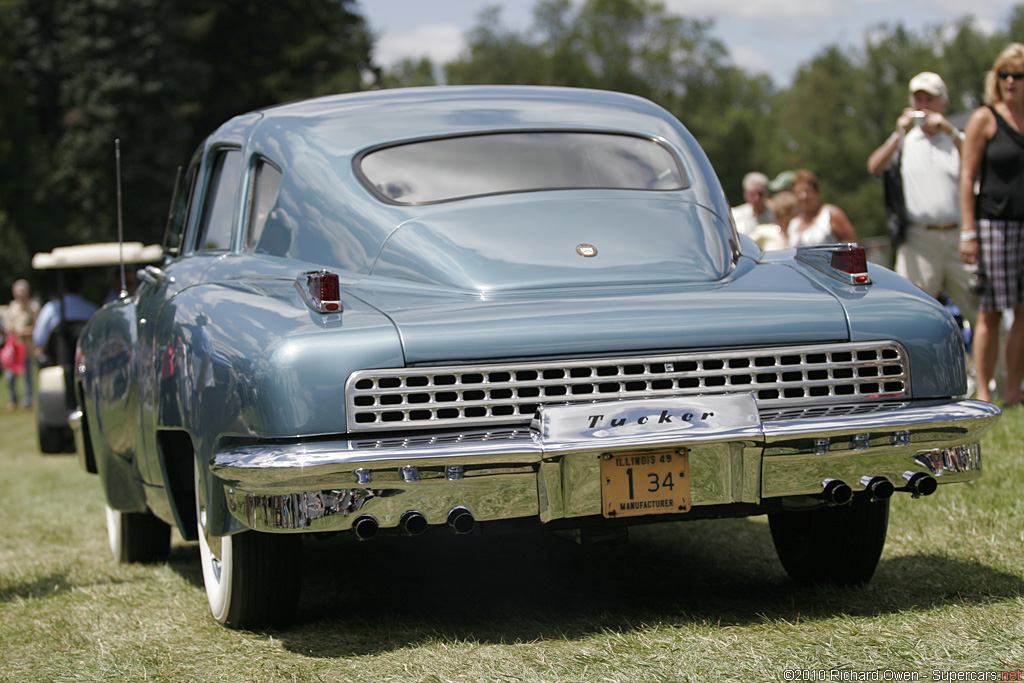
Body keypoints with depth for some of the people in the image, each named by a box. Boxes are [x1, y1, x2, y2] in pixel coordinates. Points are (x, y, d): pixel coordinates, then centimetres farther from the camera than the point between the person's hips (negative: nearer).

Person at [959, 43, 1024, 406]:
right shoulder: (984, 119, -1)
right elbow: (967, 177, -4)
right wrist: (968, 231, -11)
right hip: (994, 223, -4)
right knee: (990, 313, -3)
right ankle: (983, 393, 2)